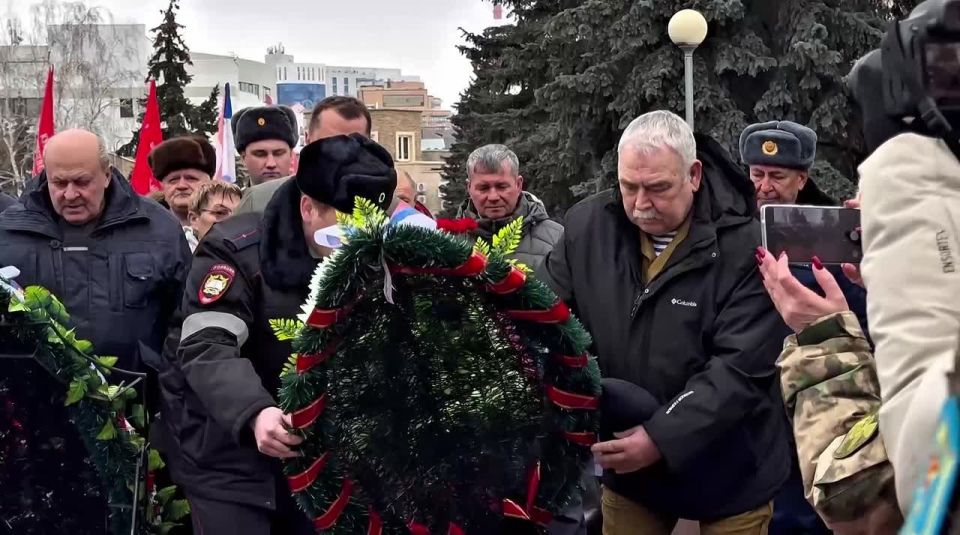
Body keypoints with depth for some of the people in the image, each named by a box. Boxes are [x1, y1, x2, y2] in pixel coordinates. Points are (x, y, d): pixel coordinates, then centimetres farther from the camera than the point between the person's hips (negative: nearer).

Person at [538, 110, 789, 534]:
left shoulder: (743, 244, -18)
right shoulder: (587, 225, -6)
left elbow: (742, 367, -21)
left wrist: (663, 436, -29)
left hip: (727, 471, -3)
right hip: (627, 462, 3)